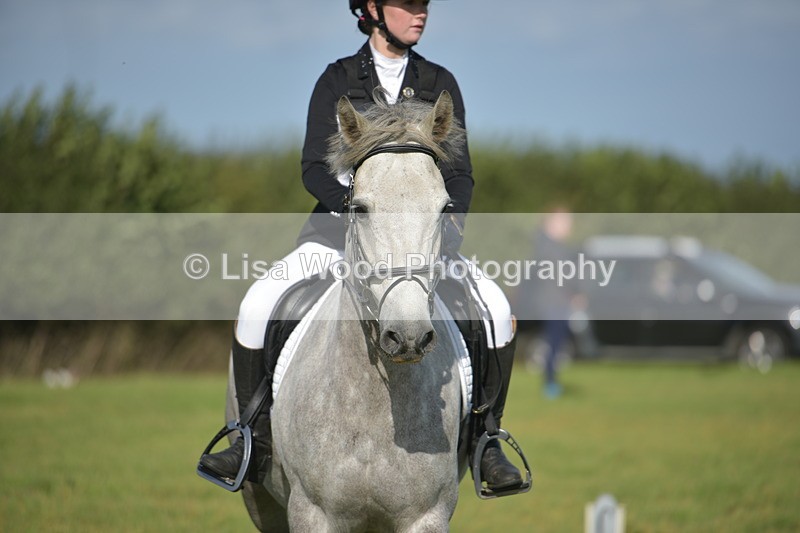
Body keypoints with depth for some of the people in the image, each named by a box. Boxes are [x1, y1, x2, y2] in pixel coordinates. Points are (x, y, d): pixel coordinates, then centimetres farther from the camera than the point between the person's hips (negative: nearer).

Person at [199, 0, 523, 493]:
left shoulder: (441, 84, 9)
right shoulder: (337, 81, 4)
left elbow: (460, 173, 7)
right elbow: (315, 169, -3)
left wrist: (450, 220, -13)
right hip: (342, 222, -1)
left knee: (497, 309, -23)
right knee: (258, 304, -22)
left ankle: (484, 441, -8)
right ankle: (256, 438, -5)